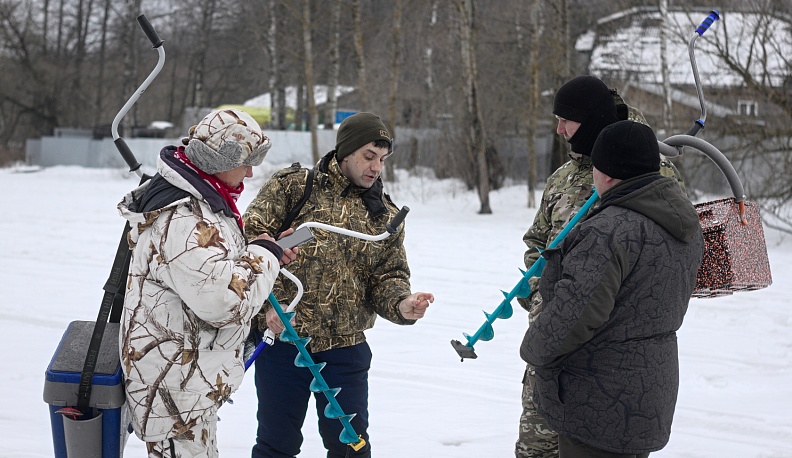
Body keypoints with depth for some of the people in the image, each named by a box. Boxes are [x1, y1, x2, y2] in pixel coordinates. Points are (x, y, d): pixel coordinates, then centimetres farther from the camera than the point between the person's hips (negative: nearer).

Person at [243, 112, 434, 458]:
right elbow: (251, 237, -8)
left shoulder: (386, 215, 10)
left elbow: (389, 276, 8)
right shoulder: (292, 186, -2)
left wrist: (401, 304, -15)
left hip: (346, 348, 3)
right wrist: (268, 300, -18)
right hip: (282, 339, -3)